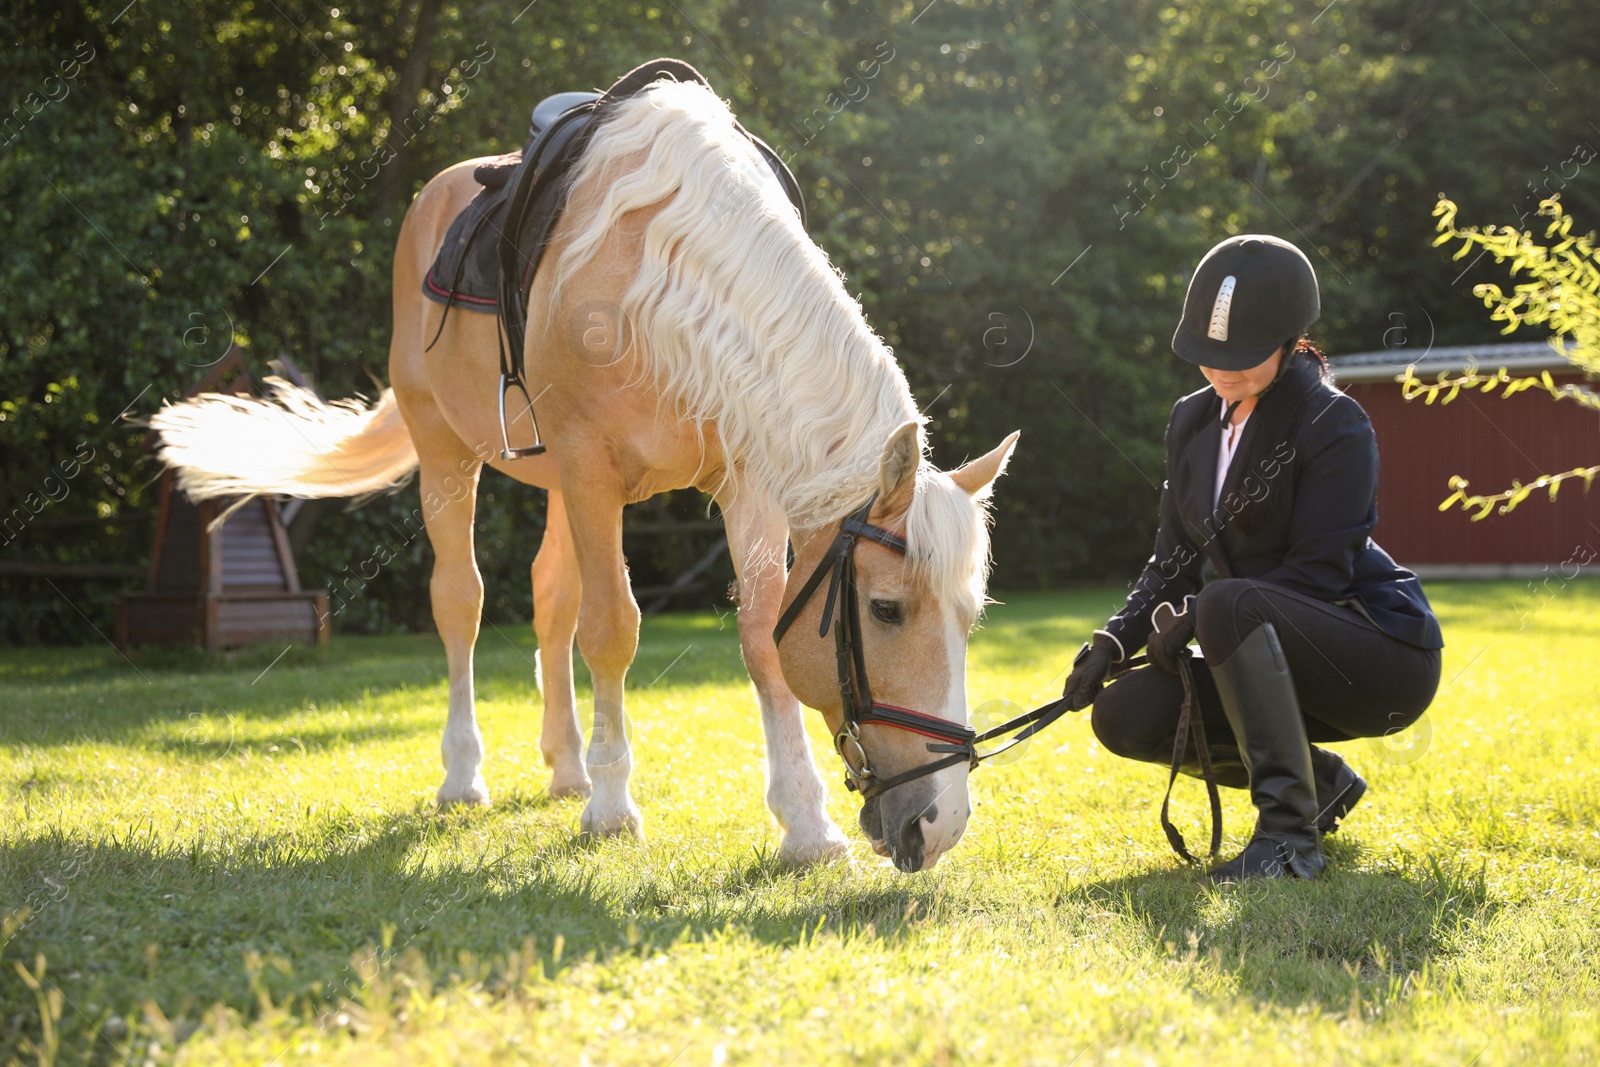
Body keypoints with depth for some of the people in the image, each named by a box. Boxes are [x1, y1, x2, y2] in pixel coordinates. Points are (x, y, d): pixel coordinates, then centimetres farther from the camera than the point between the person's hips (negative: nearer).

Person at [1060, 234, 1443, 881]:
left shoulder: (1335, 428, -15)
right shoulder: (1193, 421, 7)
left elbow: (1318, 573, -21)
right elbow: (1175, 557, 9)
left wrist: (1192, 614, -22)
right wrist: (1116, 639, -7)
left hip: (1387, 657, -8)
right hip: (1271, 655, 8)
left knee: (1226, 602, -34)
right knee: (1125, 716, -11)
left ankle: (1289, 833, -32)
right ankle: (1320, 780, 9)